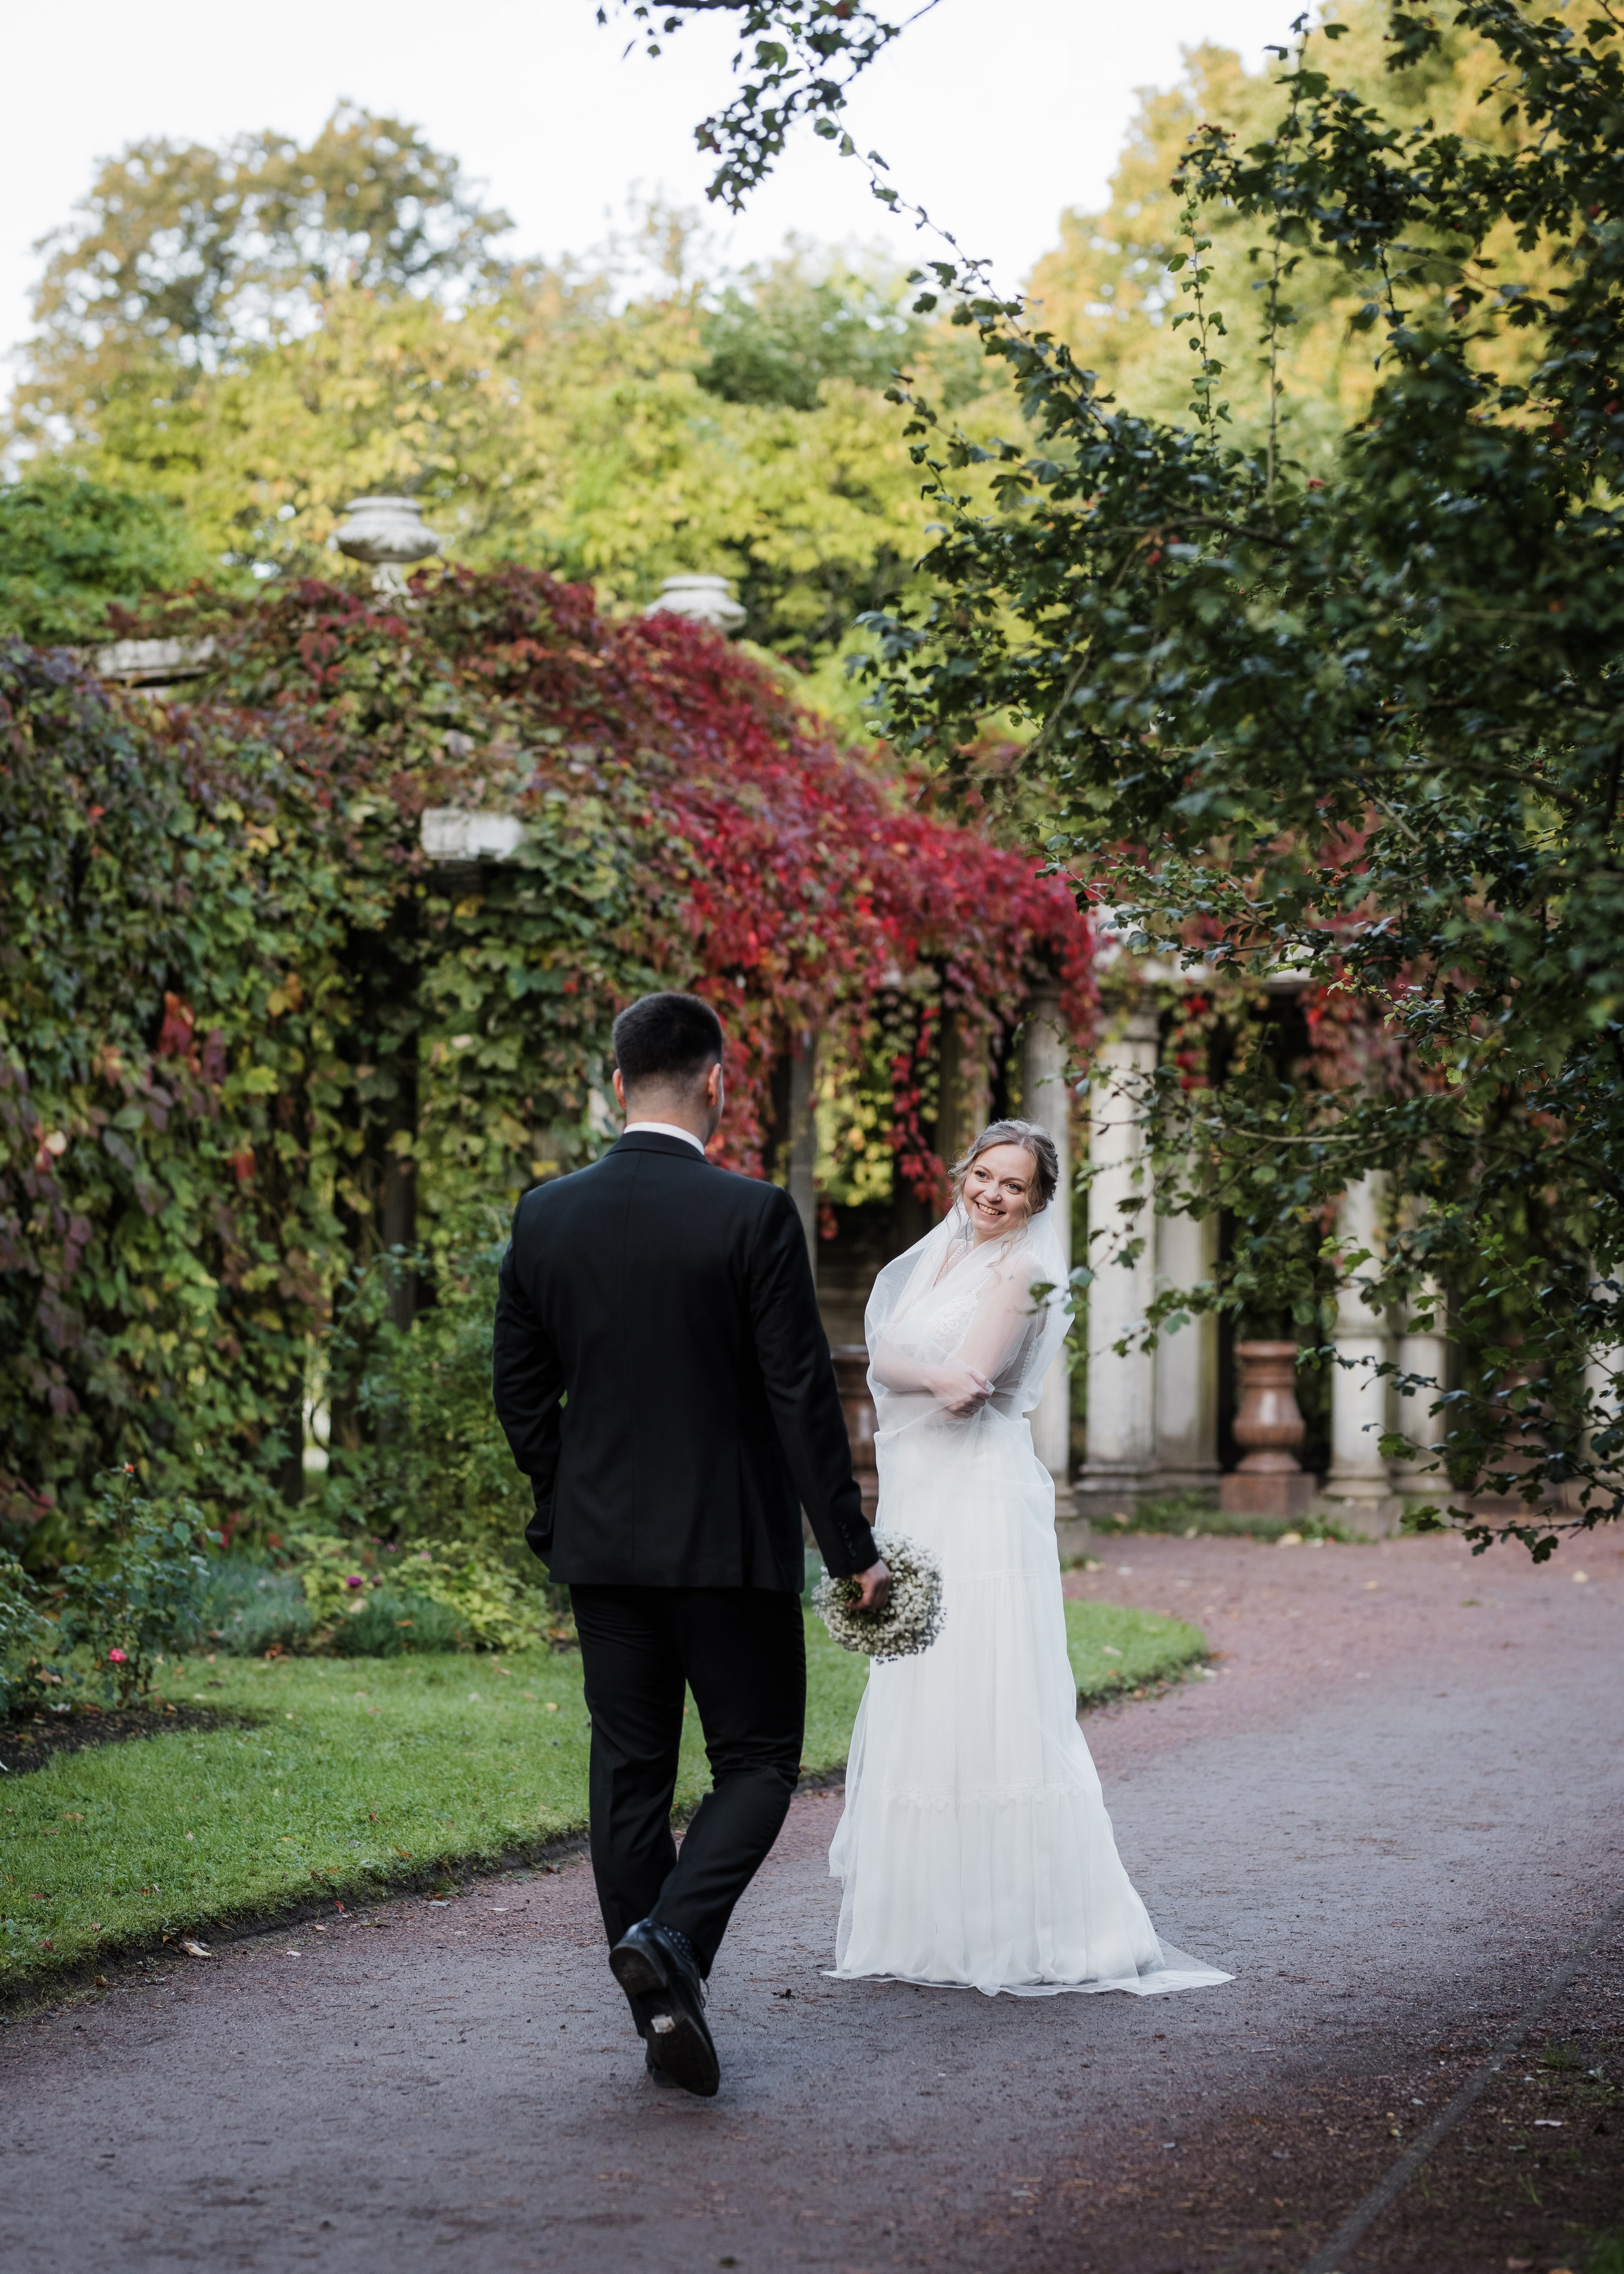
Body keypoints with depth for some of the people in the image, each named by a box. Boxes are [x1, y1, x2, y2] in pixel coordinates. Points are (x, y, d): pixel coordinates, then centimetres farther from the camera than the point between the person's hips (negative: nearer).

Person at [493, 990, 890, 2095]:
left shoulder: (545, 1216, 1)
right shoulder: (754, 1215, -13)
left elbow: (521, 1394, 8)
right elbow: (802, 1395, -13)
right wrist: (852, 1547, -6)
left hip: (600, 1547, 4)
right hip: (731, 1544, -4)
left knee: (630, 1774, 11)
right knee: (758, 1762, 7)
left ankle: (668, 2017, 13)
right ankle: (671, 1938, -17)